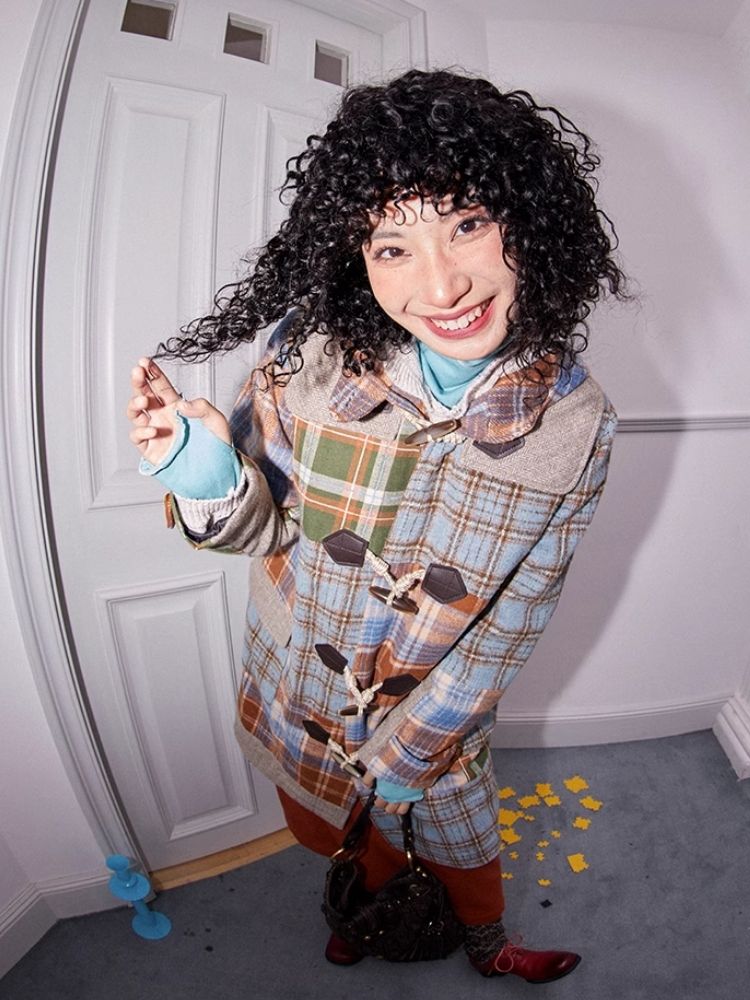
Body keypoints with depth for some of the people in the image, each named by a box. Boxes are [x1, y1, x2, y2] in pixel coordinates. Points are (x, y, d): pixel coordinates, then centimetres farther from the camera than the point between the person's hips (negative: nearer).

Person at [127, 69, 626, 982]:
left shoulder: (576, 423, -21)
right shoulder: (310, 353, -24)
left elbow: (510, 623, -14)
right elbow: (262, 528, -12)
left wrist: (408, 749, -11)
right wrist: (212, 485, -34)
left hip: (437, 712, -1)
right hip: (297, 692, 2)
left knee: (463, 839, 27)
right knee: (334, 830, 31)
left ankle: (489, 946, 67)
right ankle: (381, 899, 71)